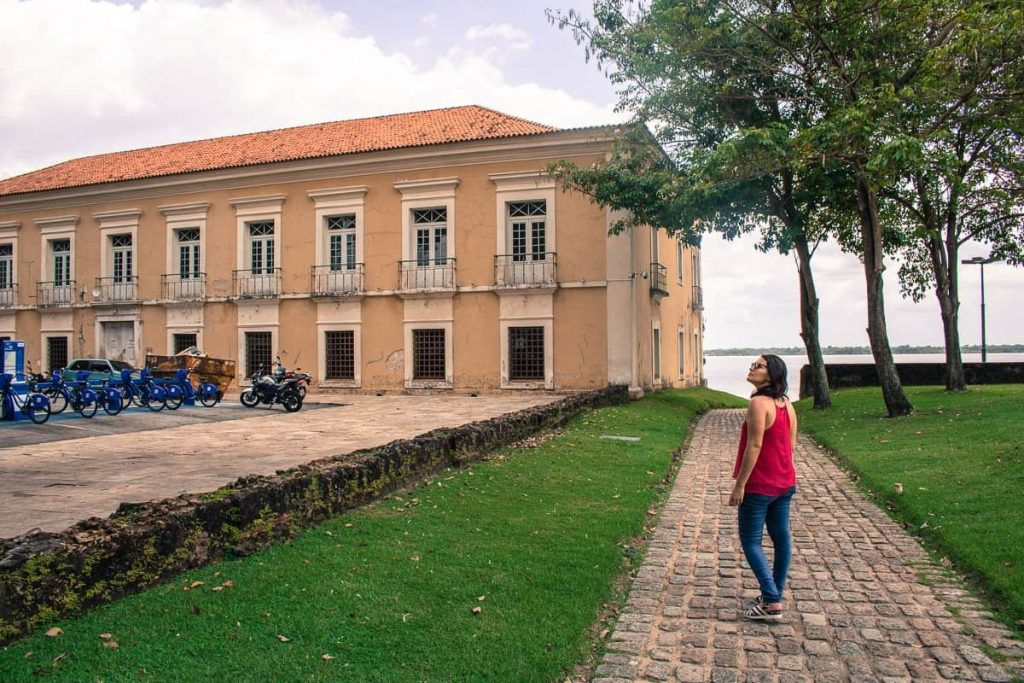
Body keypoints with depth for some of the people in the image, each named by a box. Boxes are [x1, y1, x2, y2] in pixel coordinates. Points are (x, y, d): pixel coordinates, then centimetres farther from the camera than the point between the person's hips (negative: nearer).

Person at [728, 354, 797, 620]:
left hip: (759, 486, -9)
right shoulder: (786, 404, 7)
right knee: (781, 538, 14)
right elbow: (791, 444, 12)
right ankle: (775, 594, 26)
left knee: (751, 541, -1)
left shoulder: (759, 403, -20)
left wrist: (739, 484, -19)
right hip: (785, 483, 9)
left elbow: (754, 445, -23)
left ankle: (772, 604, -5)